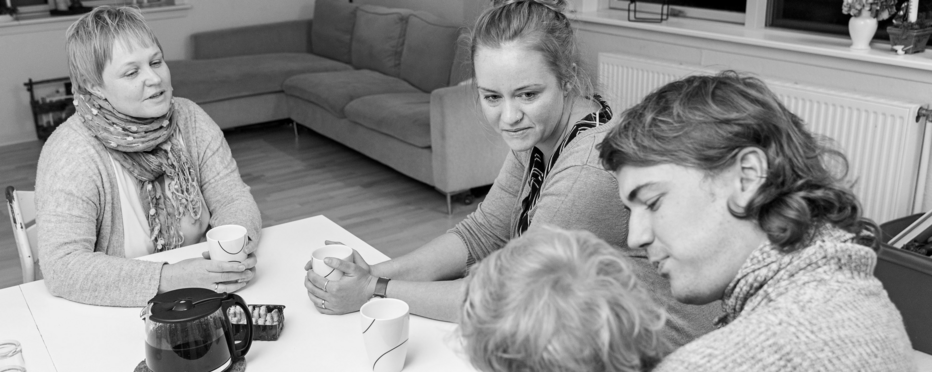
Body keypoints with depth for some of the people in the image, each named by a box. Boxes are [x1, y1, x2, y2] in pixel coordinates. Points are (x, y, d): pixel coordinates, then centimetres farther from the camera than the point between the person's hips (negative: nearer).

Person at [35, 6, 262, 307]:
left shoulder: (190, 118, -3)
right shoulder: (69, 153, -16)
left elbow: (232, 197, -3)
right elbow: (62, 265, -23)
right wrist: (168, 279, -32)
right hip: (115, 312, -3)